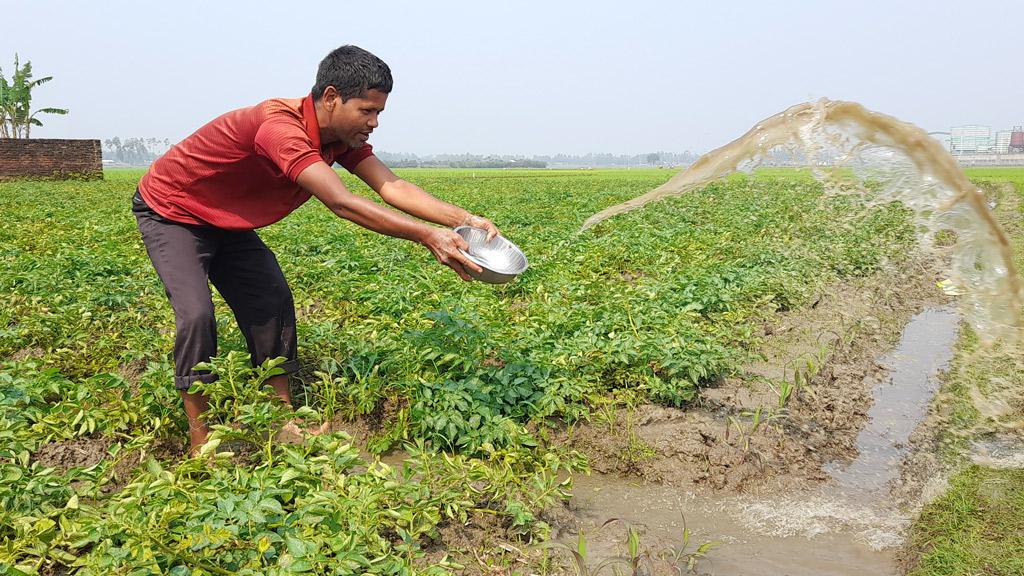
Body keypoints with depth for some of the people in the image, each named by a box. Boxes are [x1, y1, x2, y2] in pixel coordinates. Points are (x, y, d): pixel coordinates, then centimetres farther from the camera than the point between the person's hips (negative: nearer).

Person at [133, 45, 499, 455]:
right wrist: (426, 236, -50)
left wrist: (464, 219, -33)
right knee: (196, 313, -21)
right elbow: (342, 204, -47)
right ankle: (199, 441, -6)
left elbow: (392, 187, -21)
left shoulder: (343, 138, -11)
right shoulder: (280, 126, -39)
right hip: (170, 214, -8)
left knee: (272, 302, 1)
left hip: (226, 223, 8)